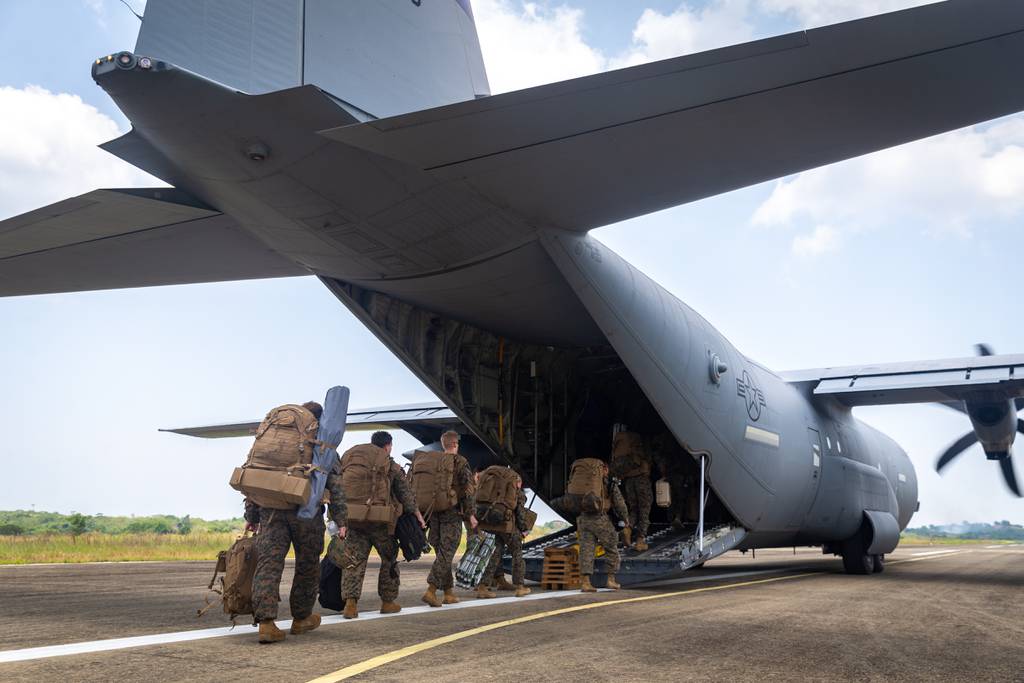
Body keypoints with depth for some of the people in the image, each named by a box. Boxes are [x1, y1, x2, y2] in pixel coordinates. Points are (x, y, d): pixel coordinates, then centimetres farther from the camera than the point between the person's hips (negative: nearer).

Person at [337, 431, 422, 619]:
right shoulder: (393, 468, 2)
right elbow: (405, 496, 3)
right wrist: (417, 515, 15)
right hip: (381, 522, -2)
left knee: (353, 562, 2)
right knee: (389, 559, 16)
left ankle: (350, 602, -13)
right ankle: (388, 602, 21)